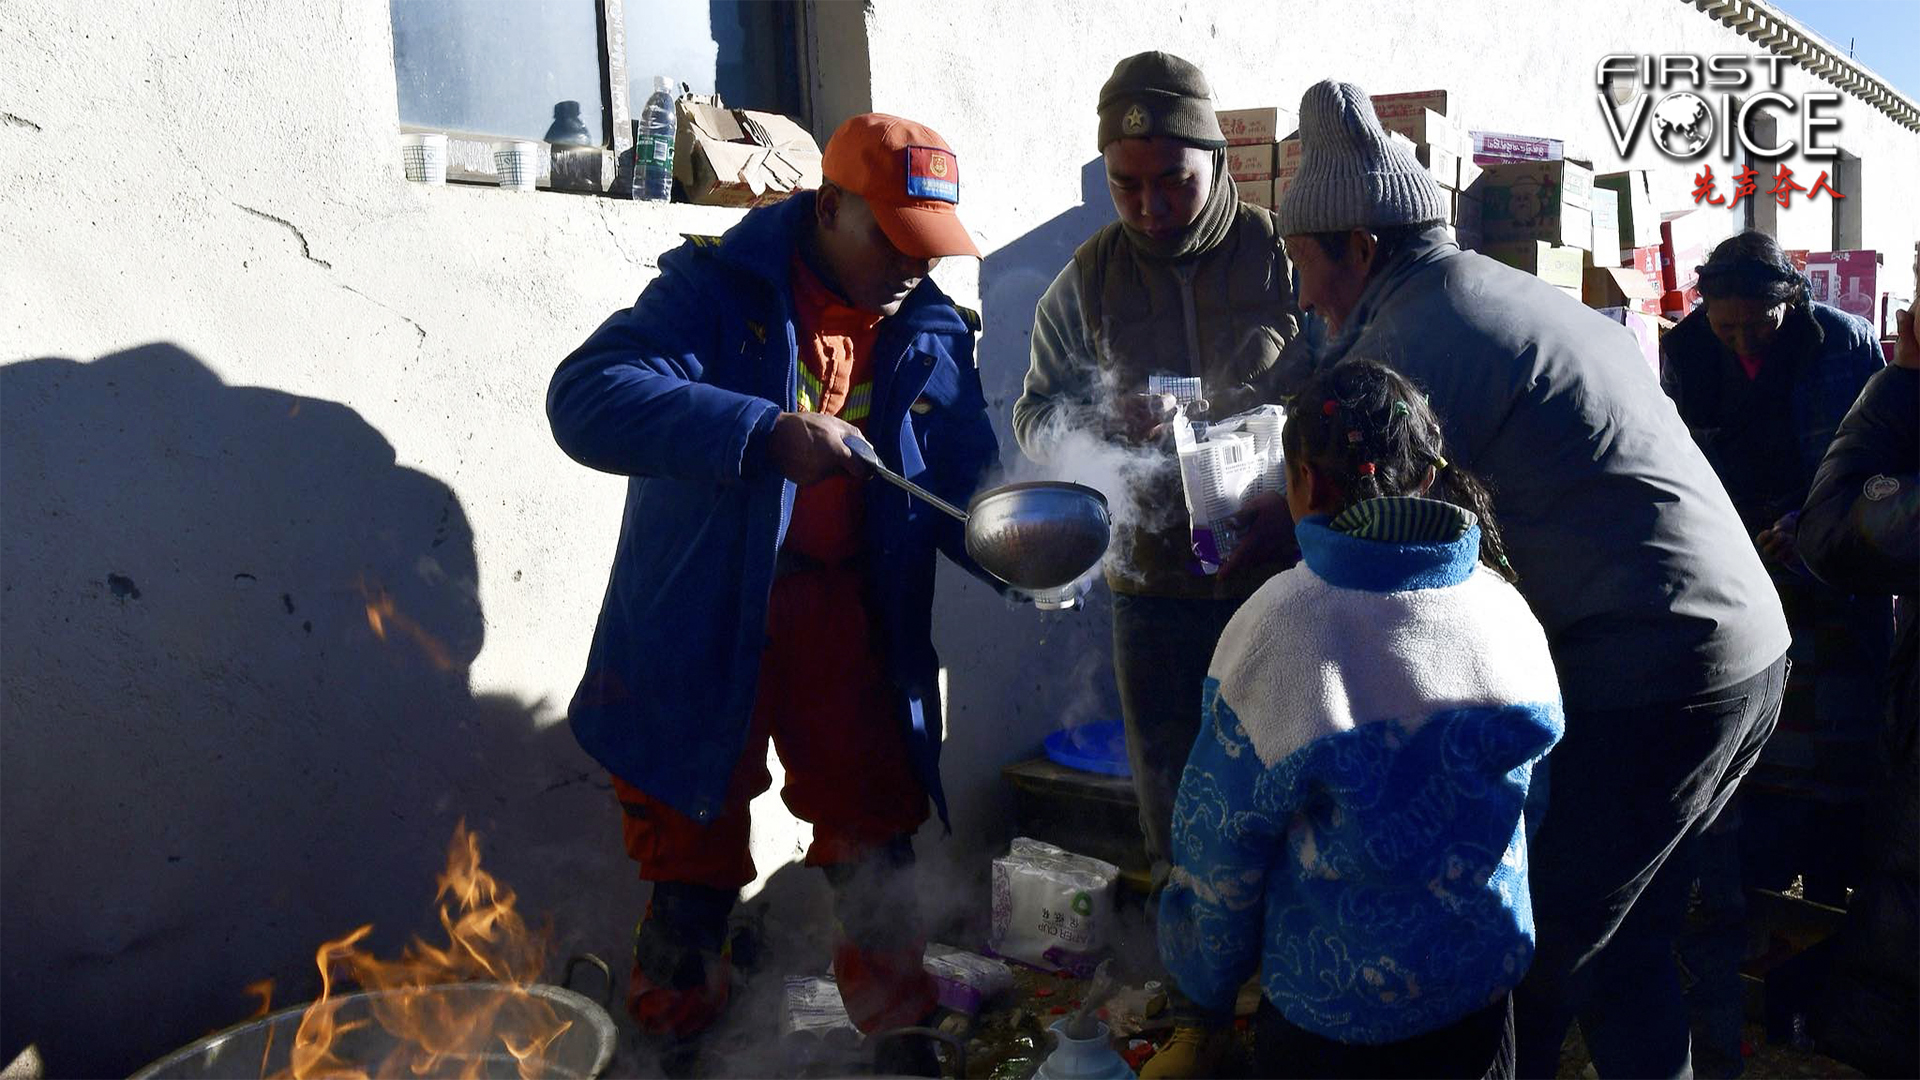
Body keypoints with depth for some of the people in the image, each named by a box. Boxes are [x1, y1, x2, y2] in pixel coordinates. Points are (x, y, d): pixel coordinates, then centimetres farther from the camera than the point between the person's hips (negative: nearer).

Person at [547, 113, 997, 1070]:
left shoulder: (932, 333, 4)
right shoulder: (718, 291, -11)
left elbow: (966, 484, 3)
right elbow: (585, 397, -26)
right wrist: (763, 433, -36)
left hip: (846, 623, 4)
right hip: (702, 624, -3)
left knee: (874, 831, 12)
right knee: (693, 840, 10)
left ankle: (897, 1022, 35)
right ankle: (674, 1029, 33)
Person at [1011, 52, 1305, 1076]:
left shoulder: (1285, 255, -5)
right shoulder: (1085, 282, 2)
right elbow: (1036, 416, 4)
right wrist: (1106, 422, -18)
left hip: (1280, 575, -2)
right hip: (1154, 588, 2)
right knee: (1174, 802, 13)